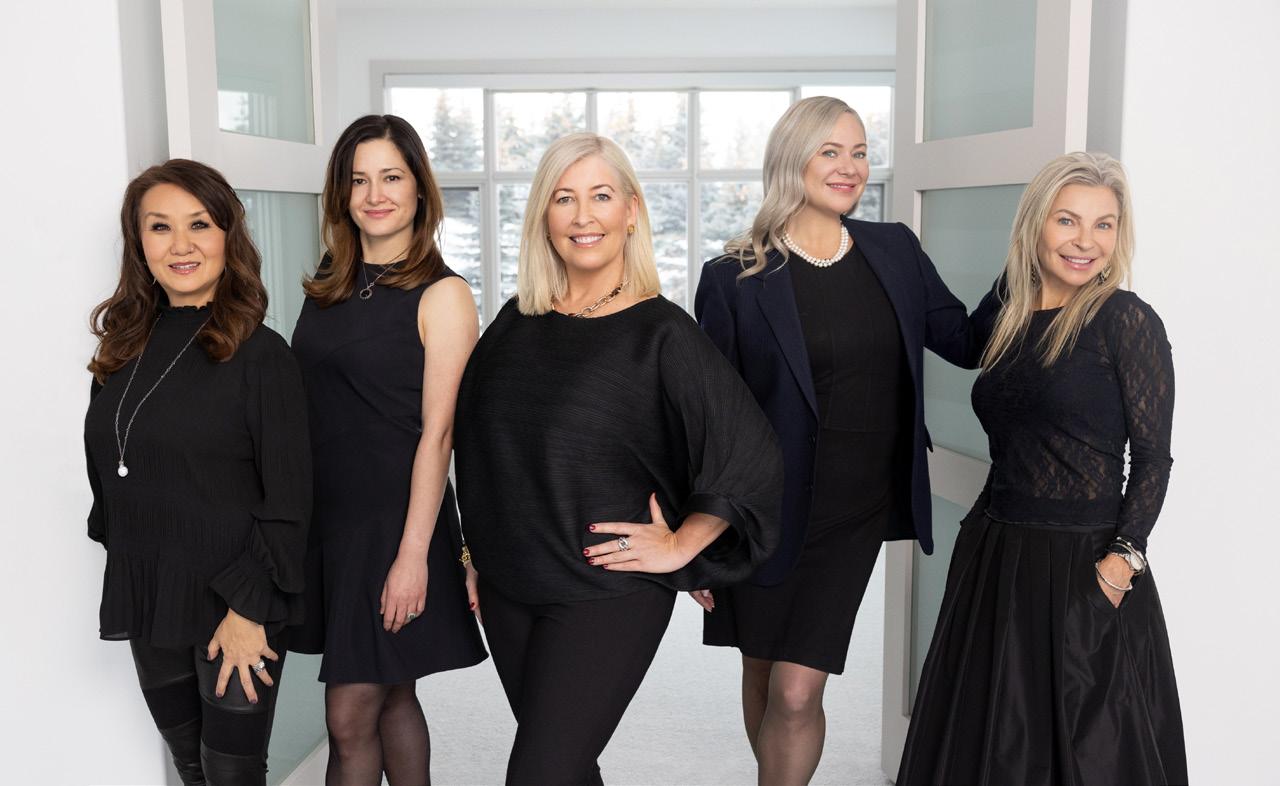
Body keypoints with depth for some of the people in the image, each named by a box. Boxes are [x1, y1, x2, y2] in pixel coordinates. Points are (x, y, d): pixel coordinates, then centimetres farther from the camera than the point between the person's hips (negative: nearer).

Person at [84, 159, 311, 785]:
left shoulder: (260, 355, -11)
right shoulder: (125, 350, 6)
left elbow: (288, 503, -13)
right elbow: (109, 479, 13)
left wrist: (248, 609, -15)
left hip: (235, 613, -5)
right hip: (148, 607, 5)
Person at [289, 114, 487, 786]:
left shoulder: (441, 294, -9)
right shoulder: (329, 281, 10)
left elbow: (436, 432, -13)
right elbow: (311, 400, 14)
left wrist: (413, 552, -16)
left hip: (393, 520, -6)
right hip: (326, 514, 6)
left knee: (350, 718, 0)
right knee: (391, 699, 17)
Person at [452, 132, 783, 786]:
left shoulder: (661, 332, -11)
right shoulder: (516, 322, 5)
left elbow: (751, 458, -14)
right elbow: (480, 449, 17)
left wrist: (679, 546, -9)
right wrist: (480, 556, 15)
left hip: (607, 595, -5)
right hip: (508, 592, 6)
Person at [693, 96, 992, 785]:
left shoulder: (895, 252, 4)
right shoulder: (735, 277, -8)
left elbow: (969, 342, 10)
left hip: (858, 510, 2)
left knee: (796, 693, -2)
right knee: (761, 675, 16)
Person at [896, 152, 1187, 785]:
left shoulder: (1126, 319, -10)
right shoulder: (1007, 318, 8)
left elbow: (1152, 456, -11)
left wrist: (1123, 560, -18)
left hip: (1083, 567, -6)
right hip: (994, 556, 6)